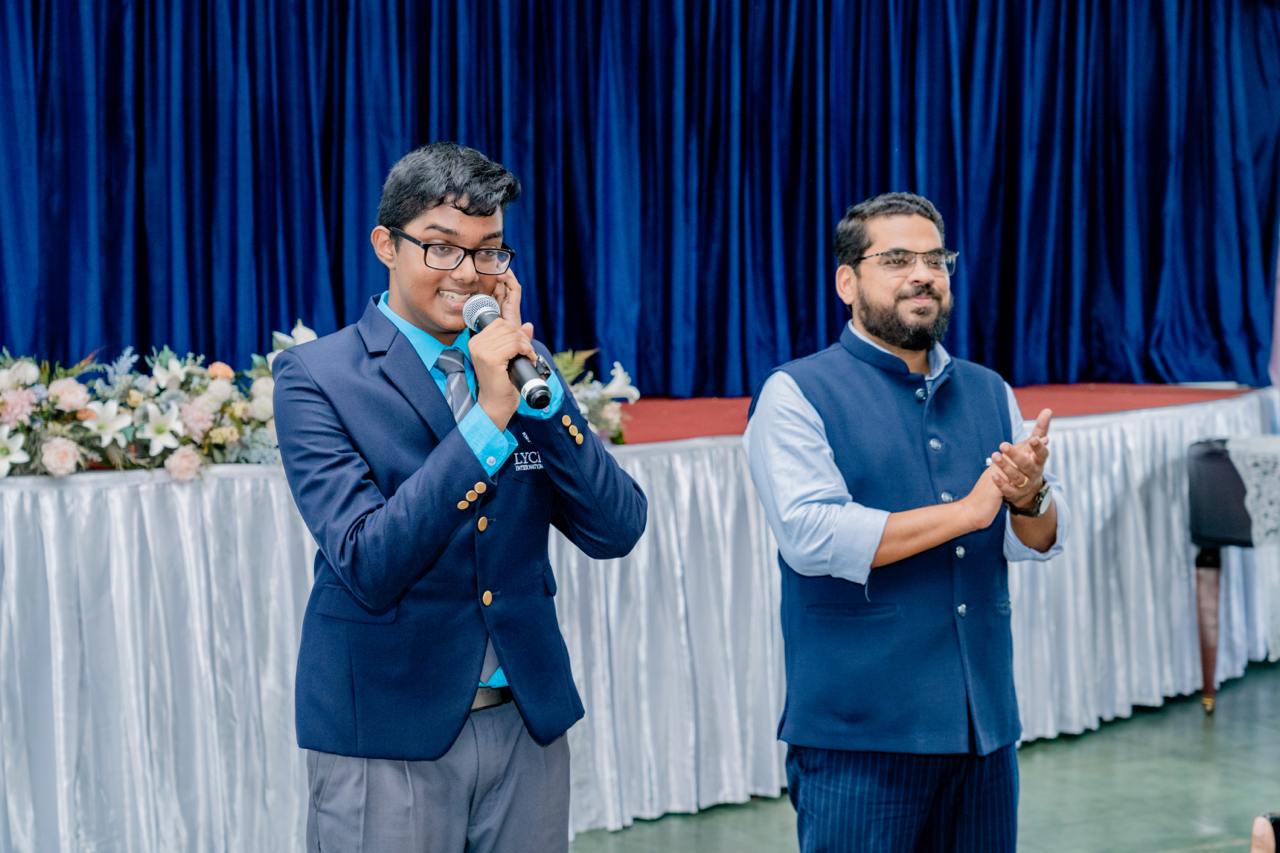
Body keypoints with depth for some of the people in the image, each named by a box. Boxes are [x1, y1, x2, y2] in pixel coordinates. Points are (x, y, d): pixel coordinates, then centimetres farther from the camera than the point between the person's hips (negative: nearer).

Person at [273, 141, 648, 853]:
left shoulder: (523, 361, 6)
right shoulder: (317, 378, -7)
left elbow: (617, 531, -3)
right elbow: (367, 566, -18)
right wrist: (488, 416, -22)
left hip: (529, 721, 4)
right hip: (388, 734, -4)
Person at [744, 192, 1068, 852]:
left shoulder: (989, 393, 13)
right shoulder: (797, 394, -5)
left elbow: (1040, 542, 7)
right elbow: (811, 536, -19)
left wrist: (1028, 497, -17)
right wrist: (966, 511, -15)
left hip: (984, 724, 5)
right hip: (859, 733, -5)